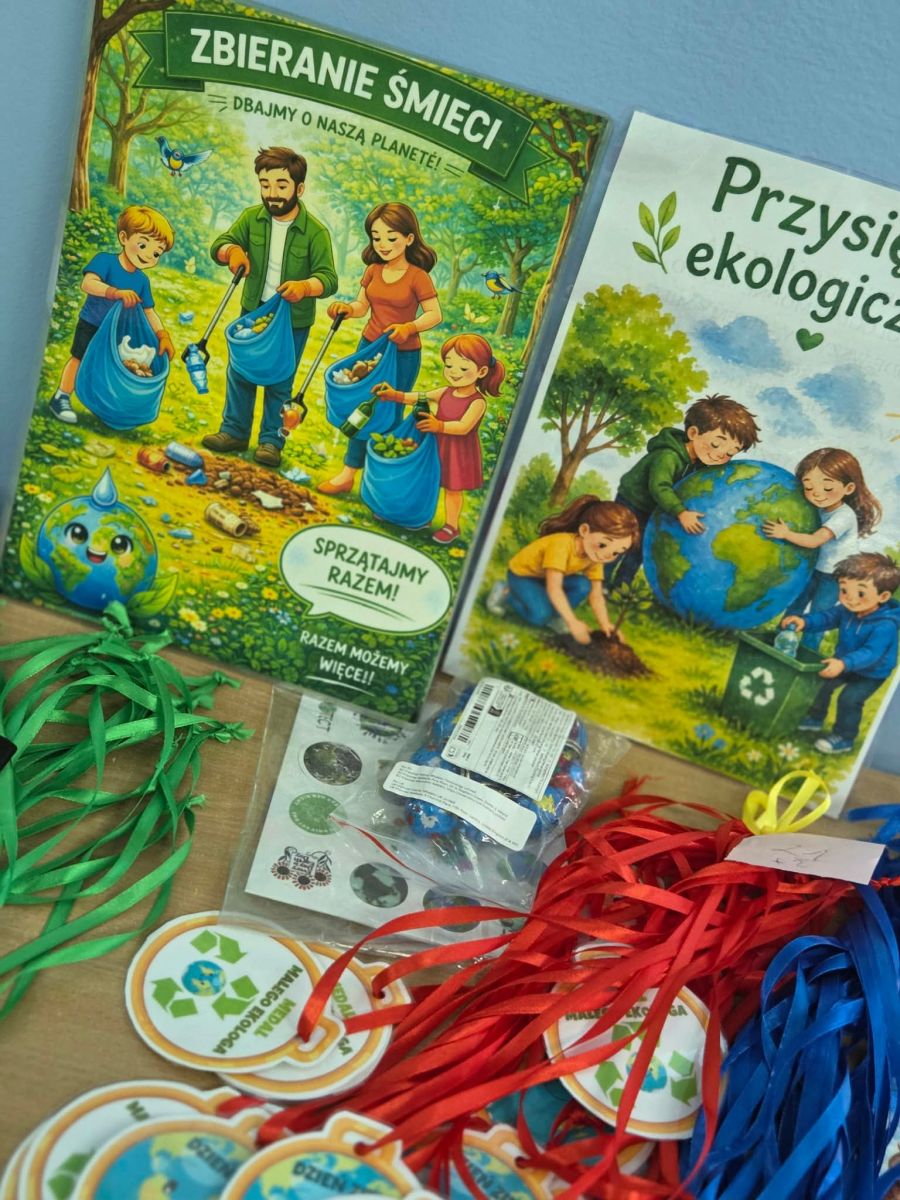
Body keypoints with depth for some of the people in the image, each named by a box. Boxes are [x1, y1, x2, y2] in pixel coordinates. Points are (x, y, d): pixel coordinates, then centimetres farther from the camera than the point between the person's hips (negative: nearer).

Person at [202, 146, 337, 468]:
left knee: (280, 383, 7)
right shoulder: (252, 217, -6)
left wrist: (305, 286, -42)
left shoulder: (316, 231, -17)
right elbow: (220, 243, 0)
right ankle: (234, 431, 27)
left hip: (293, 321, -4)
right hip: (253, 312, 4)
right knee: (239, 372, 12)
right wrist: (232, 249, -24)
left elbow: (329, 278, -21)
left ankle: (271, 440, 19)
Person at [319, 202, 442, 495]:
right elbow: (362, 305, 8)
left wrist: (409, 327, -28)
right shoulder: (373, 271, 3)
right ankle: (348, 473, 21)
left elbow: (435, 314, -12)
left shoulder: (418, 276, -13)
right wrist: (347, 308, -14)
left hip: (403, 355, -5)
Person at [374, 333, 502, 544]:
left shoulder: (478, 402, -20)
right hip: (437, 446, 6)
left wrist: (440, 426, -45)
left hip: (459, 452, -6)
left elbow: (463, 427, -31)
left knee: (453, 488, 7)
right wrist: (396, 396, -11)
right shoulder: (446, 392, -1)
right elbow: (421, 397, 1)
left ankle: (451, 526, 23)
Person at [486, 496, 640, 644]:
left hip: (546, 577, 7)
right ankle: (505, 594, -3)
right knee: (541, 615, -28)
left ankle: (554, 617, -1)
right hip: (521, 574, -7)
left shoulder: (594, 559, -14)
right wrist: (573, 623, -45)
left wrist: (605, 625, -24)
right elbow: (553, 588, -42)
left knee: (583, 585, -19)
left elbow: (596, 596, -10)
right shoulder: (561, 544, -38)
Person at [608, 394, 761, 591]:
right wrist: (680, 513, -57)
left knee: (639, 548, 13)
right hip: (631, 502, -7)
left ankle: (620, 586, 26)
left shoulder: (699, 460, -10)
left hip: (653, 510, 7)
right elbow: (659, 487, -49)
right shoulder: (667, 456, -38)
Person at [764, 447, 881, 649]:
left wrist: (786, 534, -41)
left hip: (835, 576, -7)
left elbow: (814, 541, -34)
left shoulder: (844, 516, -27)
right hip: (814, 568, 7)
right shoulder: (817, 508, -5)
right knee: (795, 605, 16)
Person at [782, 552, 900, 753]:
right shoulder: (846, 610, -14)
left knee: (849, 698, -19)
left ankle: (844, 738, 1)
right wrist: (804, 621, -31)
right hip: (844, 662, 7)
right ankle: (815, 719, 36)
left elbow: (871, 653, -45)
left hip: (871, 673, -7)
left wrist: (844, 663, -59)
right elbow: (826, 618, -9)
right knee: (821, 683, 12)